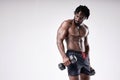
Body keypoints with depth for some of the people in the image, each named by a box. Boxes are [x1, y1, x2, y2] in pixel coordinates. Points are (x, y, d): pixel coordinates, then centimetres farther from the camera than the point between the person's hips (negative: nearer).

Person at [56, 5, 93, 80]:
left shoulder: (85, 28, 15)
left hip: (85, 58, 6)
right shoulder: (67, 24, -3)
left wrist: (88, 62, 20)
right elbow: (59, 41, -11)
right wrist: (64, 57, -23)